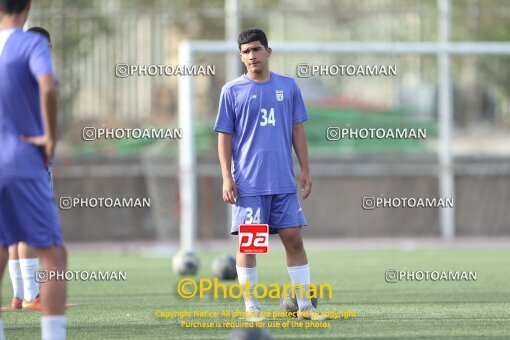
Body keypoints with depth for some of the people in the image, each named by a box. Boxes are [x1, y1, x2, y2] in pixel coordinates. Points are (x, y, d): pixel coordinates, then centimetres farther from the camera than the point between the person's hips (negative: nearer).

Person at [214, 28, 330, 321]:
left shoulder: (288, 86, 8)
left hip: (284, 182, 2)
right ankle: (252, 307, 7)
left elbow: (297, 130, 12)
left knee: (294, 239, 2)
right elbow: (225, 137, 2)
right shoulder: (232, 91, 1)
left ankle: (305, 306, 8)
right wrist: (227, 178, -5)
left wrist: (305, 170, 7)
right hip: (248, 183, -2)